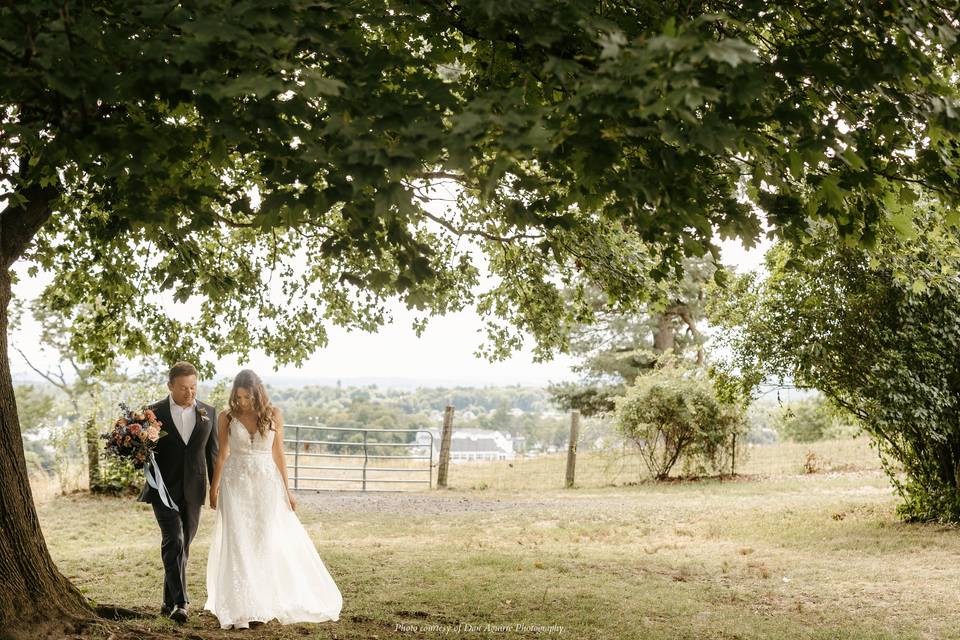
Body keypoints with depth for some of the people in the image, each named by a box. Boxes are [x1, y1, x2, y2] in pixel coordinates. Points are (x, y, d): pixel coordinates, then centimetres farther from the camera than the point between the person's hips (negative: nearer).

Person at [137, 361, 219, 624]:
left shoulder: (208, 412, 6)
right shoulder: (154, 412, -2)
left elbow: (213, 452, 10)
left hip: (193, 491, 3)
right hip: (164, 490, -3)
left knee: (182, 547, 10)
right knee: (173, 543, -15)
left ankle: (169, 601, 22)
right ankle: (180, 602, -19)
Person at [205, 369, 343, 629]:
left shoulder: (273, 414, -1)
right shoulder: (226, 417, -2)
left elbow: (278, 453, 4)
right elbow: (222, 454, 7)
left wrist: (287, 489, 3)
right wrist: (214, 487, 8)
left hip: (267, 483, 1)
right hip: (236, 483, -1)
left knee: (271, 542, 3)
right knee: (238, 544, -3)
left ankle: (271, 602, 17)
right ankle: (241, 608, 2)